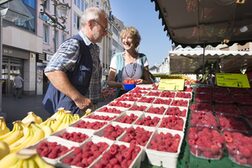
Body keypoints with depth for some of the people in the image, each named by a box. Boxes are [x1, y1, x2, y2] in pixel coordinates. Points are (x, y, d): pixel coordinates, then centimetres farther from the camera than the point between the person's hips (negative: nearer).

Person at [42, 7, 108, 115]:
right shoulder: (74, 44, -18)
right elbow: (52, 71, -29)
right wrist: (78, 98, -28)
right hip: (70, 111, -8)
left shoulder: (93, 48, 9)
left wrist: (101, 92, 9)